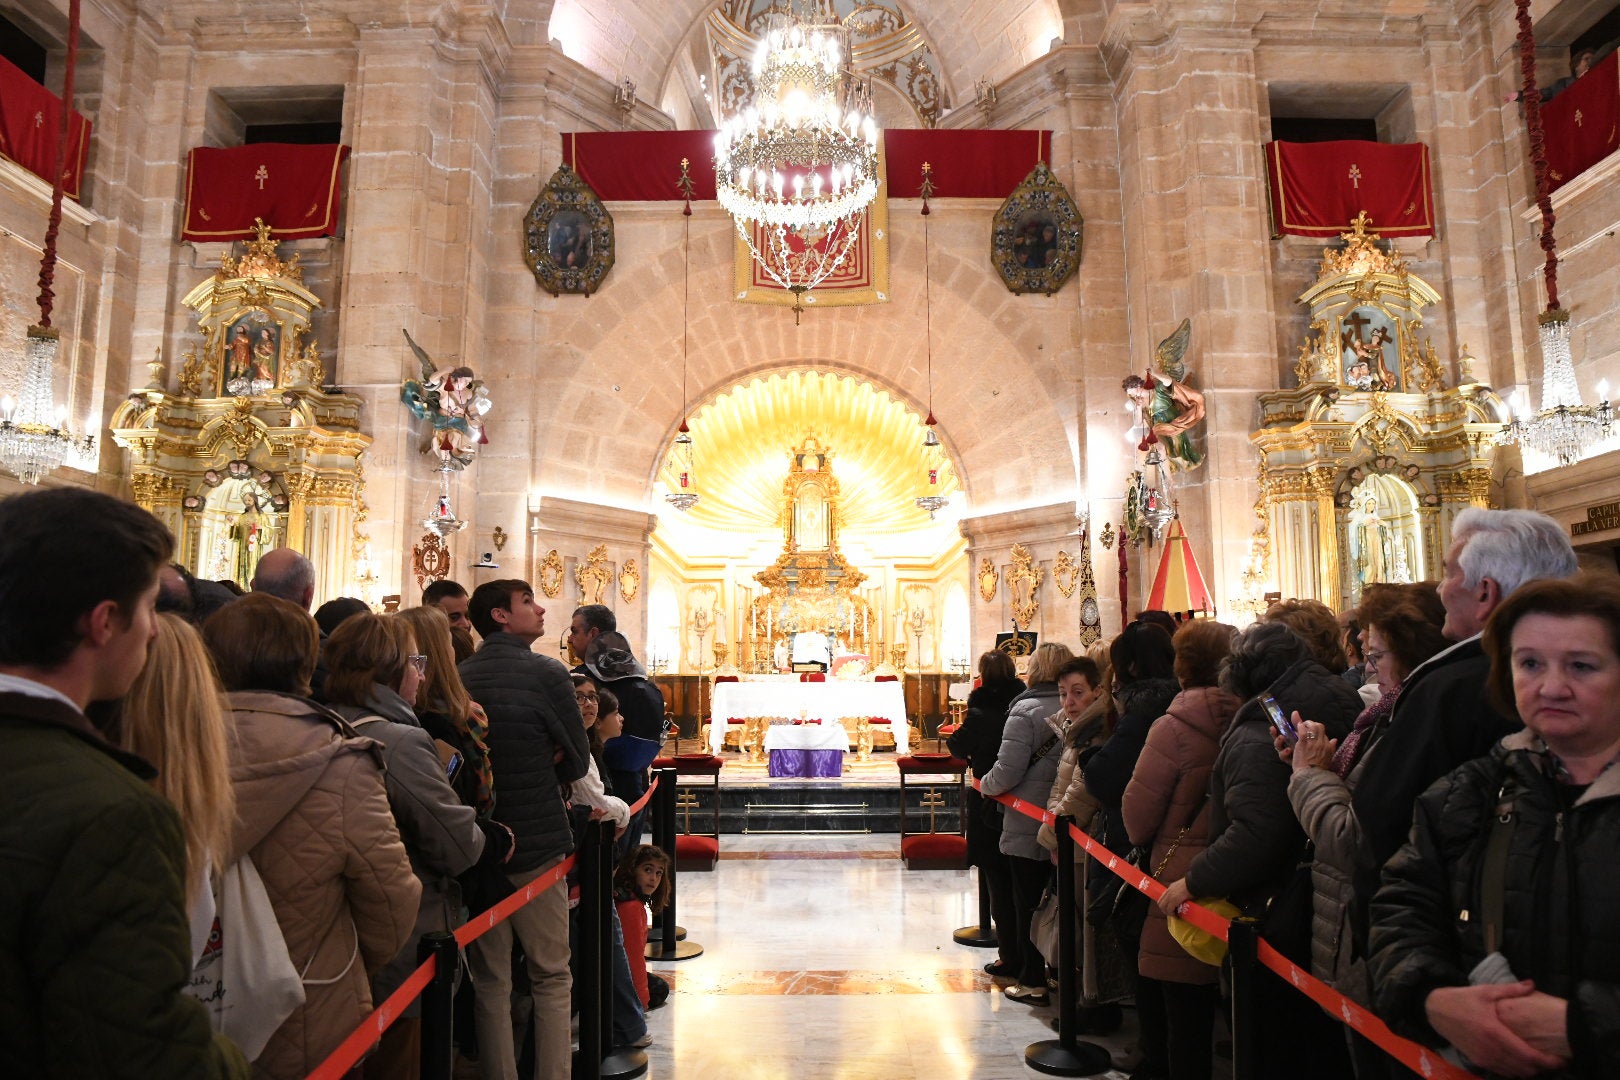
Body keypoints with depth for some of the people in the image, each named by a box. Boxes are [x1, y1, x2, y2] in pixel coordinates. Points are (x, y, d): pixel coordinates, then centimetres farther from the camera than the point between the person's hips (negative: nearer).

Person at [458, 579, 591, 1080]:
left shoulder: (458, 676, 0)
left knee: (490, 981, 15)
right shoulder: (546, 673, -13)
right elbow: (577, 761, -7)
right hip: (536, 844, -4)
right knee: (551, 977, 10)